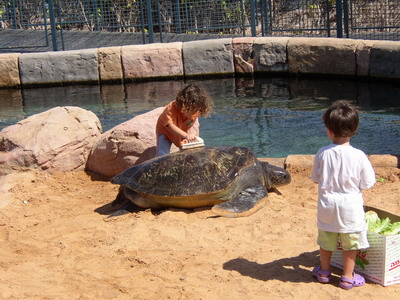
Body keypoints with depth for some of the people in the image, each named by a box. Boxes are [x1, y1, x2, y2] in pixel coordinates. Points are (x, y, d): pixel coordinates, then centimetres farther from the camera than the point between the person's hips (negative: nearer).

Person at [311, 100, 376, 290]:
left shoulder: (322, 154, -12)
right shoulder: (359, 156, -16)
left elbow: (315, 178, 0)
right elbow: (367, 183, -7)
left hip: (327, 205, 2)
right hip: (350, 206, -2)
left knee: (326, 240, 20)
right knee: (351, 242, 14)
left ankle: (324, 272, 35)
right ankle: (348, 278, 22)